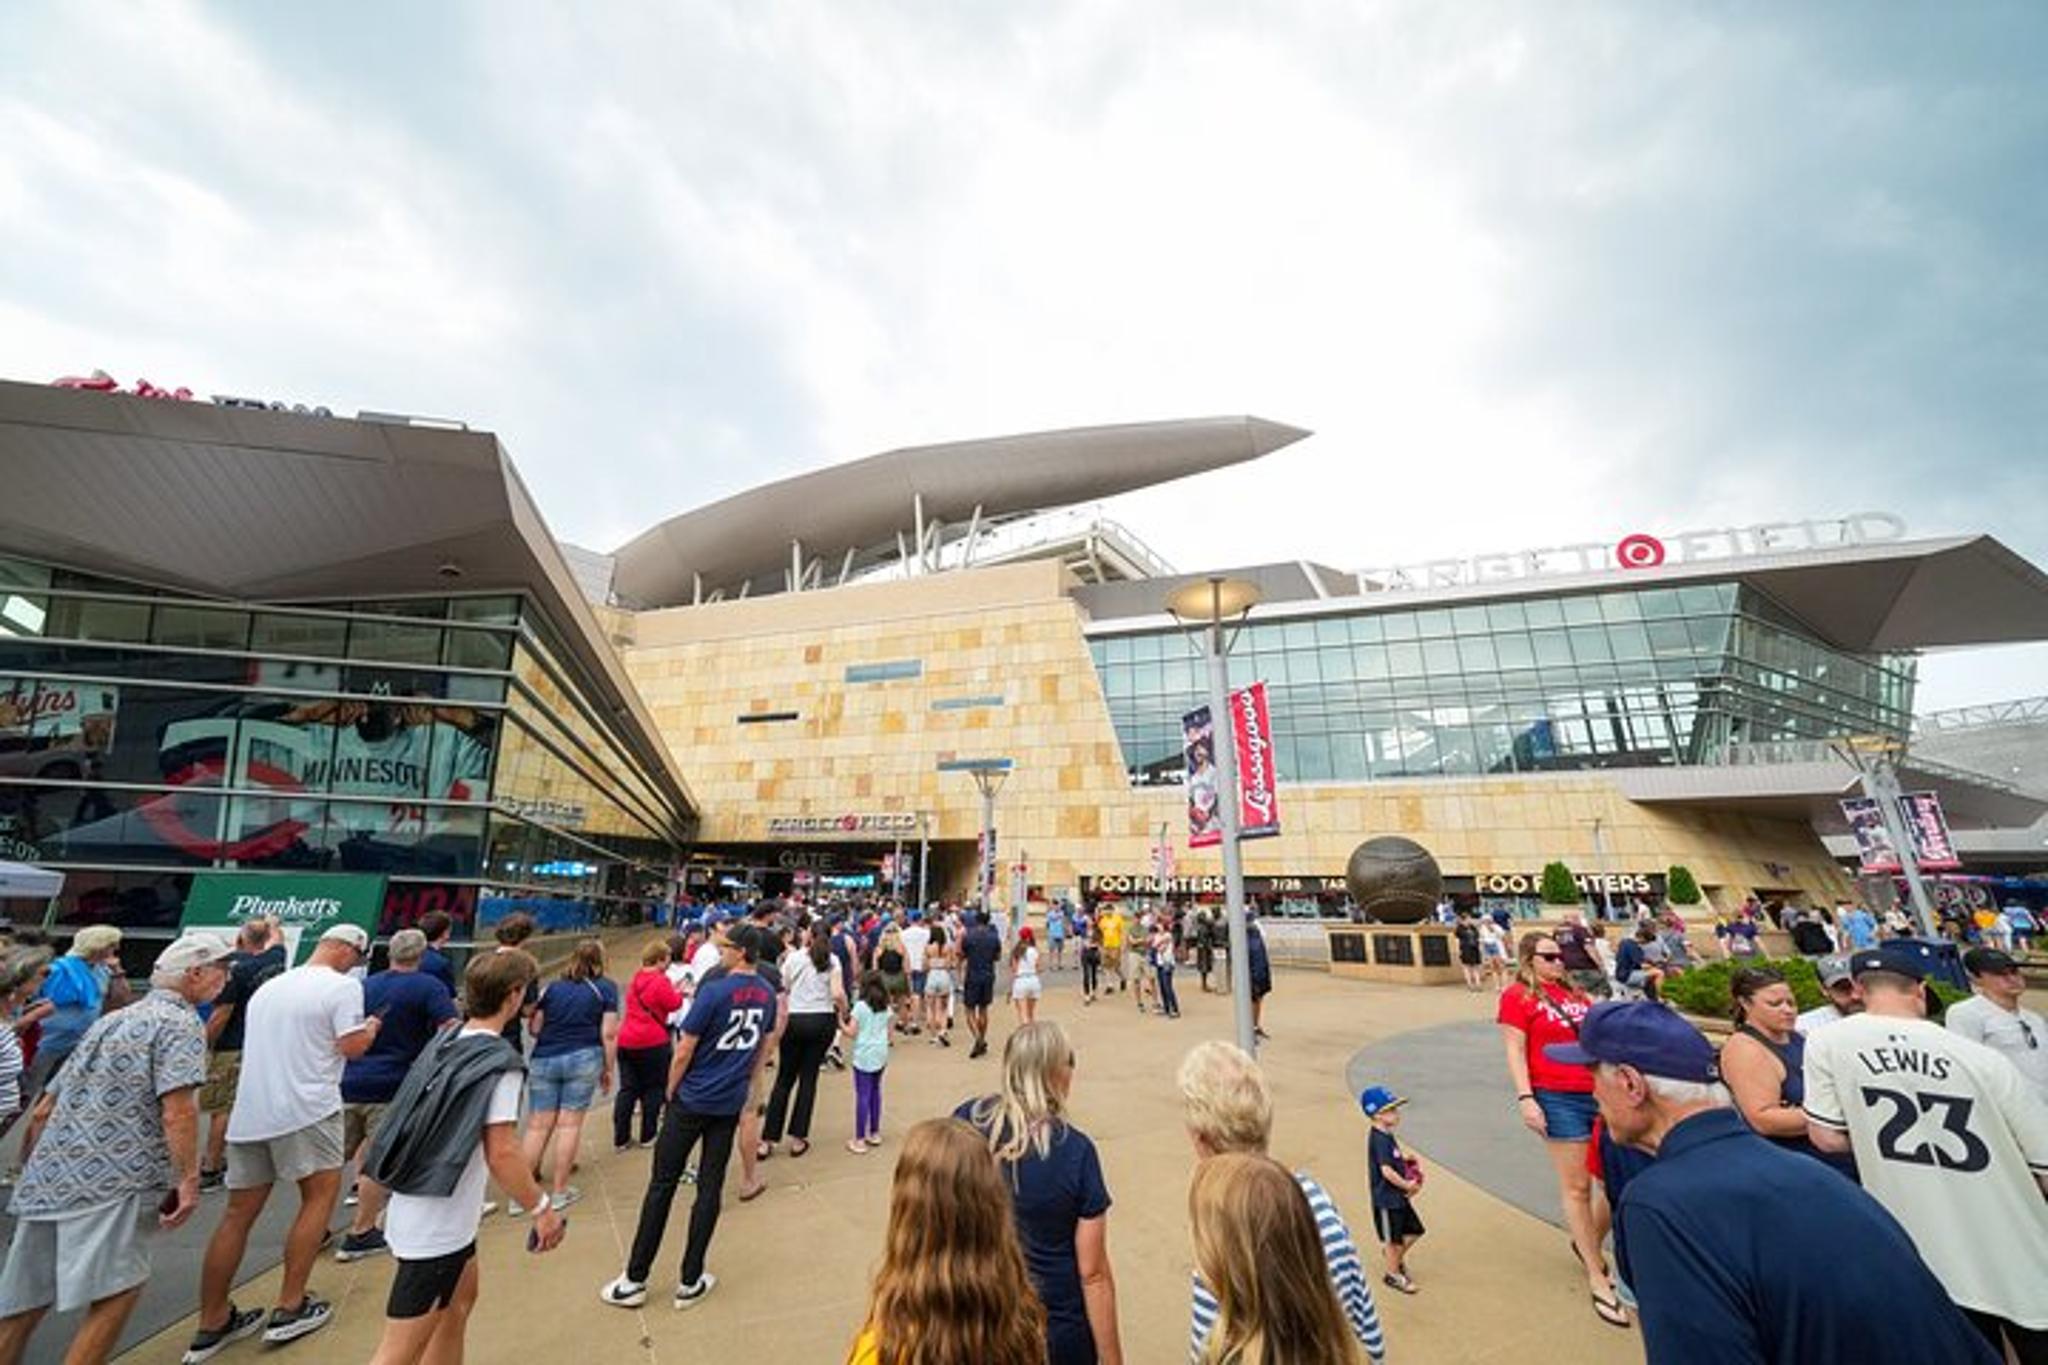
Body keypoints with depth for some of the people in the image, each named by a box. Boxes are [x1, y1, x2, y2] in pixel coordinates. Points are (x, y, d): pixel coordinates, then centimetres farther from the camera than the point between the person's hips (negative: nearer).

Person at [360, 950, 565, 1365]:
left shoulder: (443, 1043, 2)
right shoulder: (501, 1062, -22)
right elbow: (500, 1154, -22)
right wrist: (542, 1209, -9)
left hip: (412, 1209, 9)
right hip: (436, 1227, -9)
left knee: (461, 1296, 25)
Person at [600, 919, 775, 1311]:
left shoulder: (714, 991, -21)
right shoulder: (767, 994, -2)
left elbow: (683, 1052, -13)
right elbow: (764, 1047, 10)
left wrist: (671, 1092, 3)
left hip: (693, 1101, -4)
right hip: (731, 1103, 5)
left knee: (662, 1185, 10)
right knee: (710, 1187, 12)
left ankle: (634, 1280, 21)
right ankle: (690, 1282, 22)